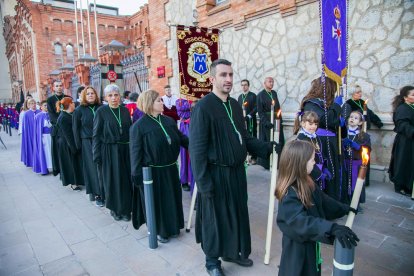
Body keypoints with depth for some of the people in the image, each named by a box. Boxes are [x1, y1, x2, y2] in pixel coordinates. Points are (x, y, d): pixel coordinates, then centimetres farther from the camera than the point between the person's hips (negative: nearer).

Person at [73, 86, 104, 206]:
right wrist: (78, 145, -3)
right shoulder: (79, 110, 0)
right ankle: (97, 194, 12)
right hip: (87, 143, -1)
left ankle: (104, 191, 18)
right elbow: (75, 128, 1)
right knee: (93, 168, 2)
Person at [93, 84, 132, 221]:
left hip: (125, 150, 3)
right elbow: (96, 135, -4)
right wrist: (97, 155, -7)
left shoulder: (125, 110, 5)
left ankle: (125, 209, 22)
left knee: (126, 179, 7)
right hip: (109, 150, -3)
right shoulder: (101, 111, -5)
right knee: (112, 180, 5)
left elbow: (130, 131, 9)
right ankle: (115, 208, 23)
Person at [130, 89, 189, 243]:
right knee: (156, 201, 10)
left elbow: (181, 138, 7)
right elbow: (136, 152, -11)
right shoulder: (139, 126, -12)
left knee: (172, 199, 17)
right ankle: (158, 230, 31)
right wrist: (137, 175, -12)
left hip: (170, 169, 5)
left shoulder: (169, 121, 2)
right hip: (152, 172, -5)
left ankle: (172, 227, 37)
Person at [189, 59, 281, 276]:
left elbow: (244, 138, 12)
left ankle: (232, 251, 43)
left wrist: (268, 147, -2)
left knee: (237, 213, 20)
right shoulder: (203, 107, -16)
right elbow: (197, 149, -18)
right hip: (216, 174, -7)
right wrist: (203, 182, -18)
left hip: (236, 171, 7)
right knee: (215, 217, 10)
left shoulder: (235, 105, 7)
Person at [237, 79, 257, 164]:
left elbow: (256, 108, -10)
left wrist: (248, 116, -18)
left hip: (250, 121, -5)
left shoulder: (253, 95, -2)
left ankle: (253, 157, 5)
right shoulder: (240, 96, 16)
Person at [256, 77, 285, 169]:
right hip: (267, 123, -6)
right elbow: (260, 111, -9)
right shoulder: (260, 95, -5)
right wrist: (267, 122, -17)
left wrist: (280, 119, 7)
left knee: (278, 142, 5)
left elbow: (278, 107, 16)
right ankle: (267, 163, 10)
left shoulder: (274, 93, 12)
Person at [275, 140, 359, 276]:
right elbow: (301, 221, -42)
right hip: (298, 246, -8)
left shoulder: (306, 183, -2)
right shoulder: (289, 194, -33)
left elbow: (322, 199, 13)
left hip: (311, 242, 9)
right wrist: (332, 228, -49)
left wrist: (343, 208, 18)